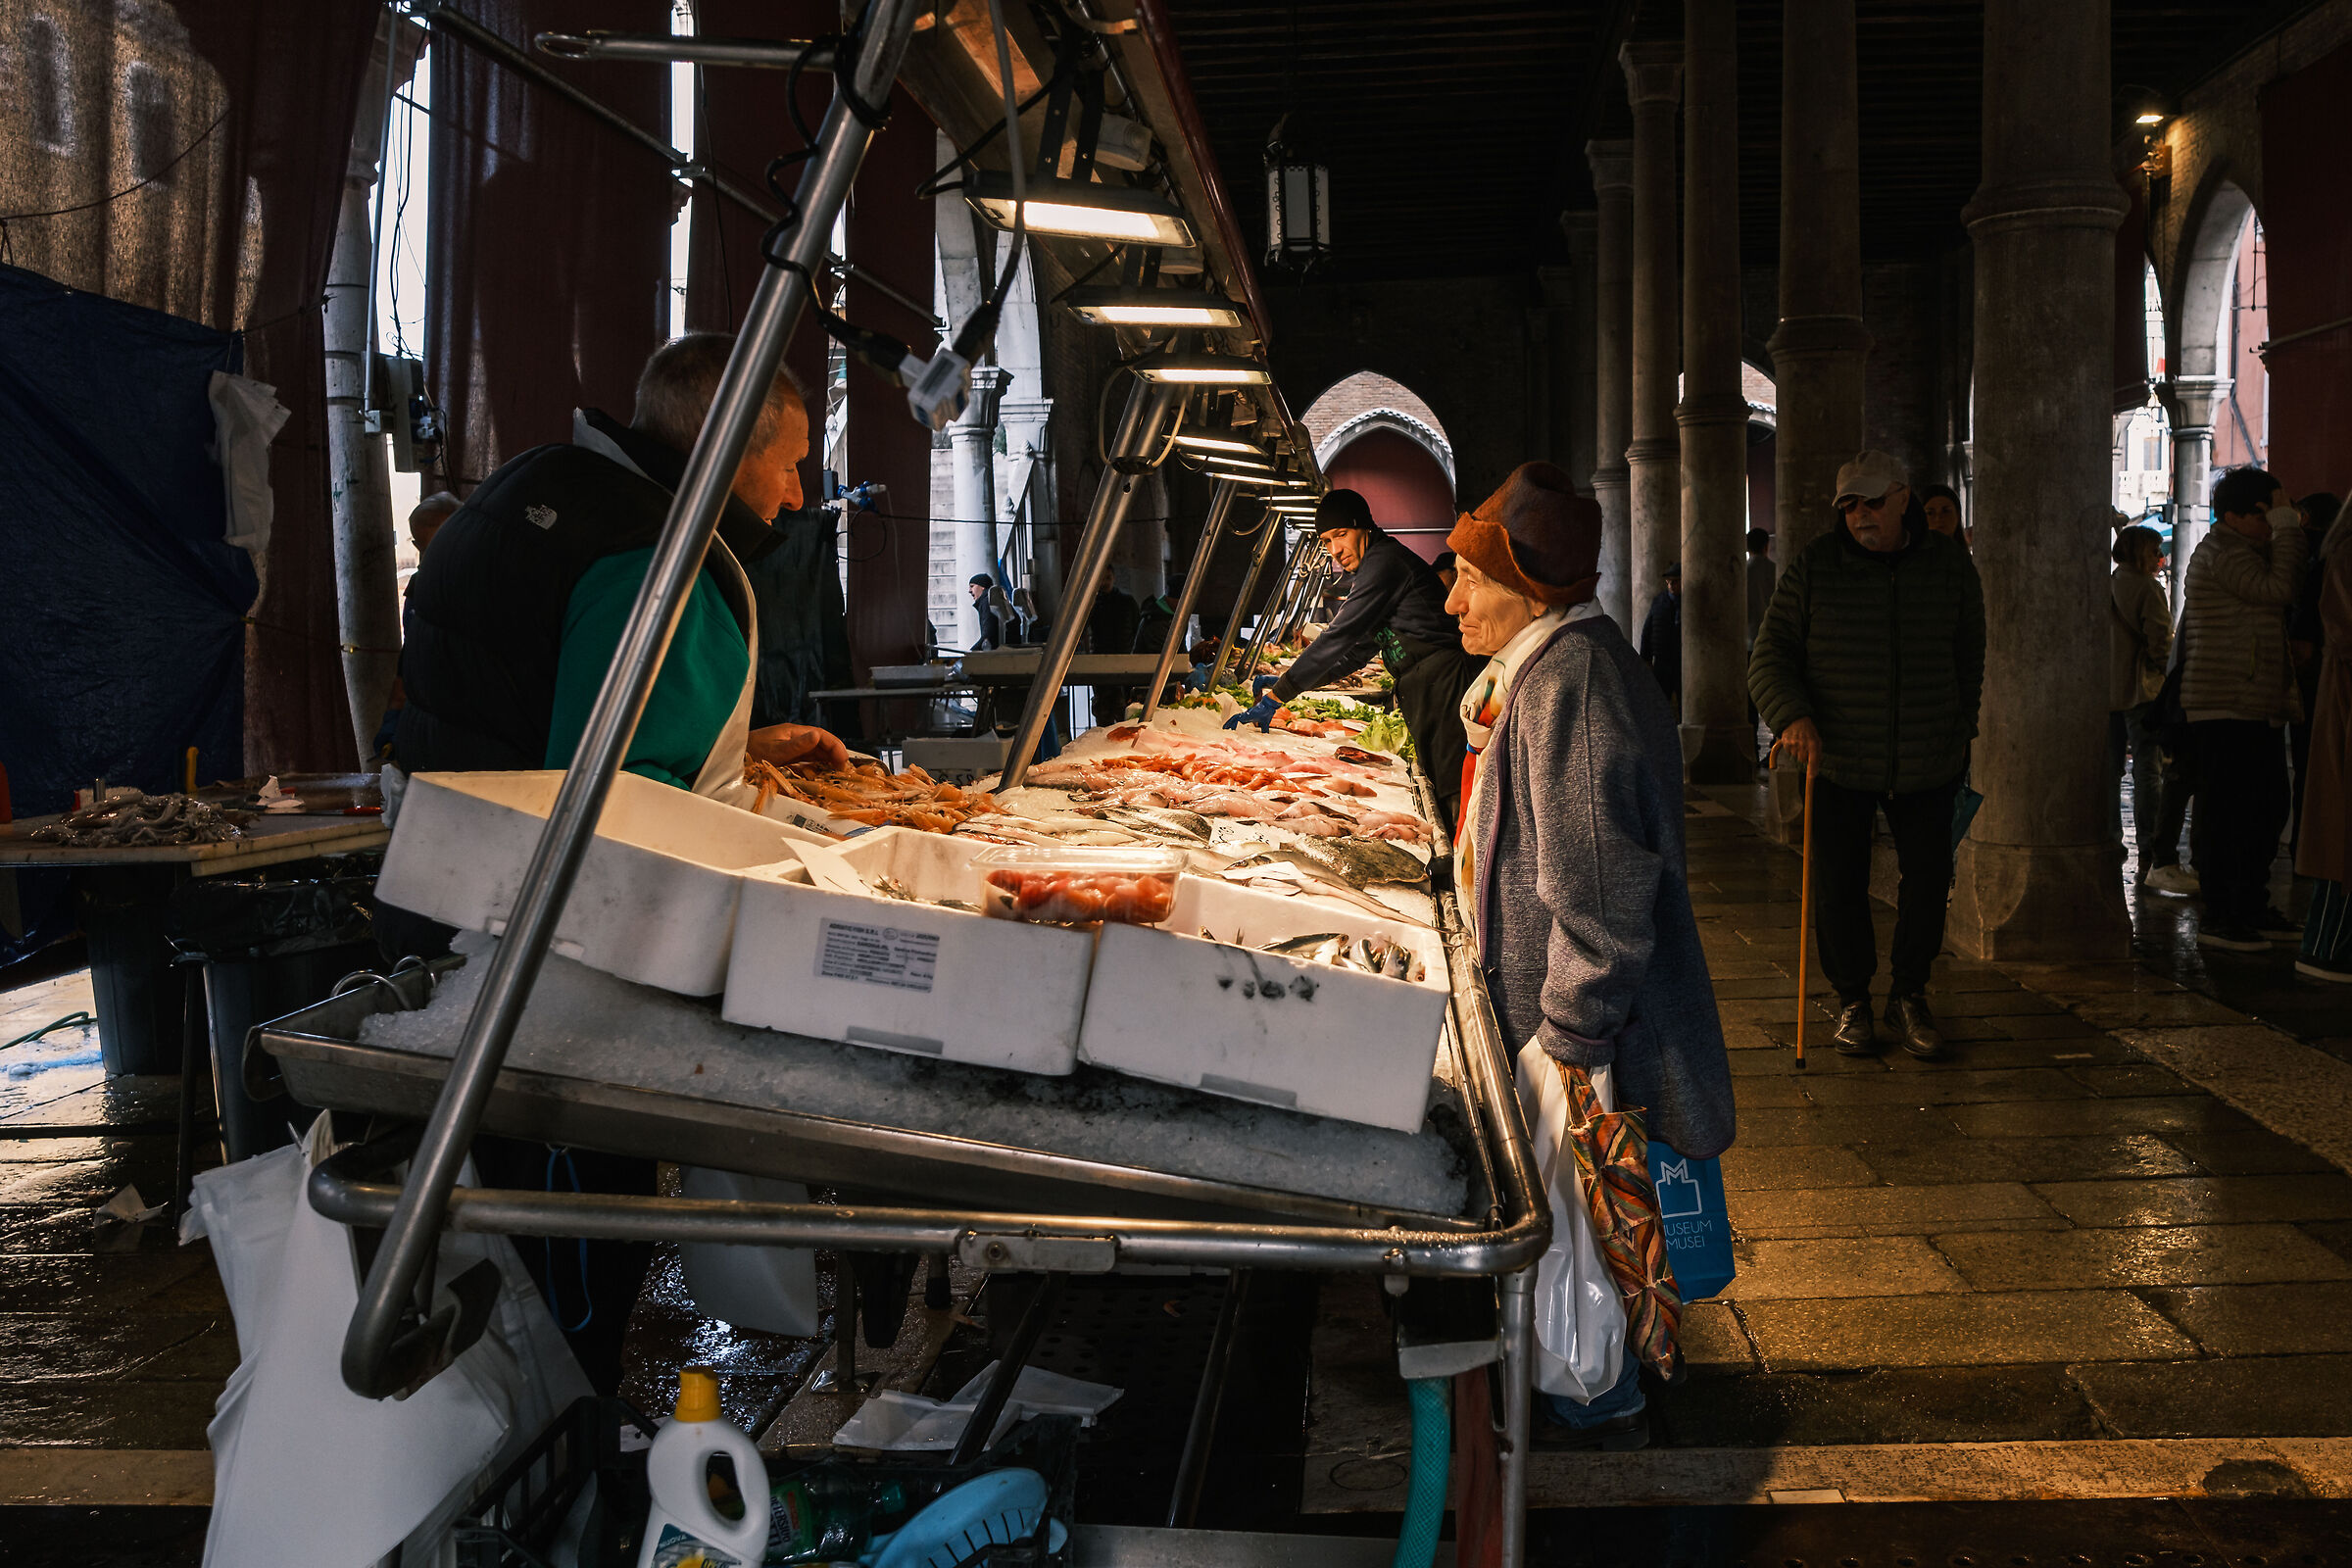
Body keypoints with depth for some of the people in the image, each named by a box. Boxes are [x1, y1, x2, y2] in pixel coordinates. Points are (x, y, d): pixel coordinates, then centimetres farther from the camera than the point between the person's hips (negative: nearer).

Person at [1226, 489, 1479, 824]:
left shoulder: (1385, 562, -11)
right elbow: (1357, 649, 25)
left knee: (1451, 793, -13)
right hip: (1420, 690, 11)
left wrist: (1276, 696, -15)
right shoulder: (1372, 567, 22)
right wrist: (1285, 682, 18)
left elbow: (1339, 637, -16)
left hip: (1441, 682, -11)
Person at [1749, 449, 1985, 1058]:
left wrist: (1960, 731, 17)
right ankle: (1852, 1002, 19)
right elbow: (1770, 655, -3)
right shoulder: (1814, 566, -3)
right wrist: (1792, 715, -20)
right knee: (1838, 887, 1)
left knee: (1928, 882, 6)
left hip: (1928, 762, 2)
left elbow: (1970, 658, 16)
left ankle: (1909, 997, 24)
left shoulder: (1950, 564, 4)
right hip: (1839, 761, -2)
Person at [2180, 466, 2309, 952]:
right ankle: (2218, 918, -5)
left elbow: (2291, 594, 19)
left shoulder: (2249, 550, 21)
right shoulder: (2221, 551, -10)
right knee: (2229, 812, -9)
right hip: (2227, 707, -11)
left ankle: (2252, 910, 21)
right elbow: (2278, 589, -19)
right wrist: (2286, 527, -12)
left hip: (2260, 706, 11)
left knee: (2269, 807, 13)